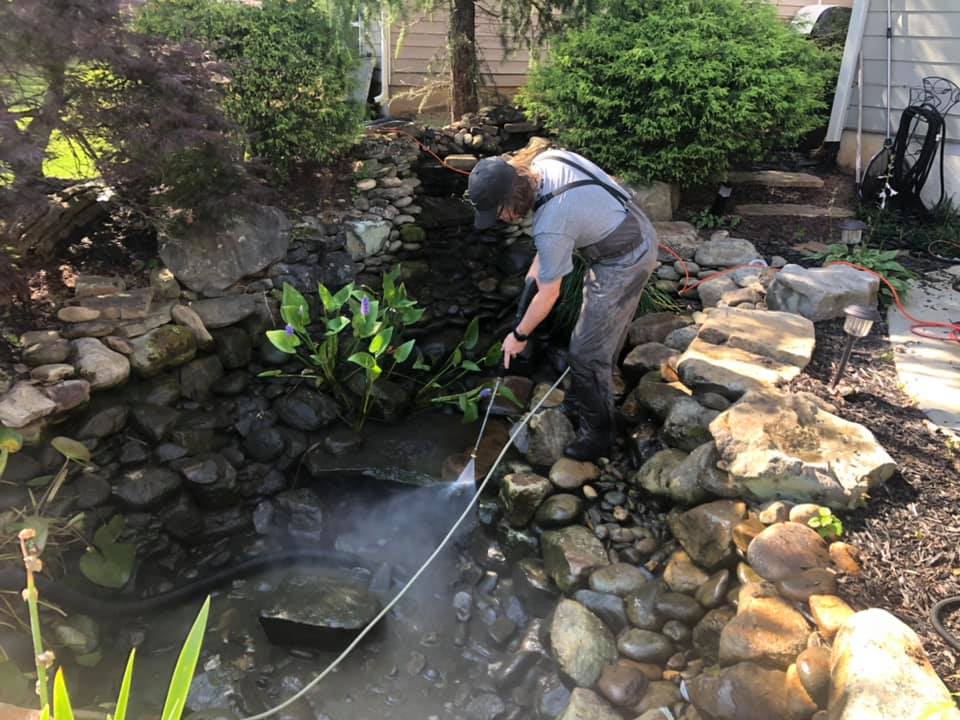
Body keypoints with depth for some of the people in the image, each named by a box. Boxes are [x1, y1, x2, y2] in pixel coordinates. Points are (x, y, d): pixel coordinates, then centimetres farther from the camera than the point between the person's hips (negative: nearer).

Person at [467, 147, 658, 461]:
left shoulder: (550, 228, -32)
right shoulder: (545, 160, -10)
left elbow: (548, 295, -19)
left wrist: (519, 336, -3)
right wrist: (540, 259, 9)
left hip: (623, 262, -10)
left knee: (588, 351, -3)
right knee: (604, 335, 25)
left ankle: (598, 433, 13)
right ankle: (585, 397, 45)